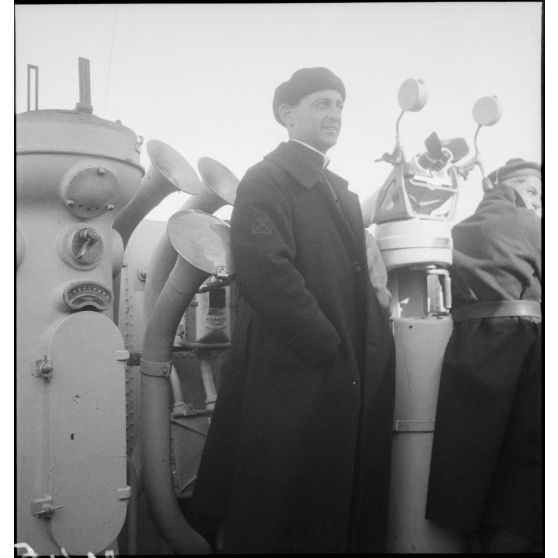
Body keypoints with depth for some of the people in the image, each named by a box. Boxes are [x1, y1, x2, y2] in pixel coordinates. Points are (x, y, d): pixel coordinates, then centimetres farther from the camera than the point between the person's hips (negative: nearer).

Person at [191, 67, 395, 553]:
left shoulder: (343, 192, 21)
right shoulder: (267, 181, -5)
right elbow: (267, 276, -18)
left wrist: (374, 352, 7)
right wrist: (332, 351, -16)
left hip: (354, 381, 8)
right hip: (293, 381, -8)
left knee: (352, 514, 14)